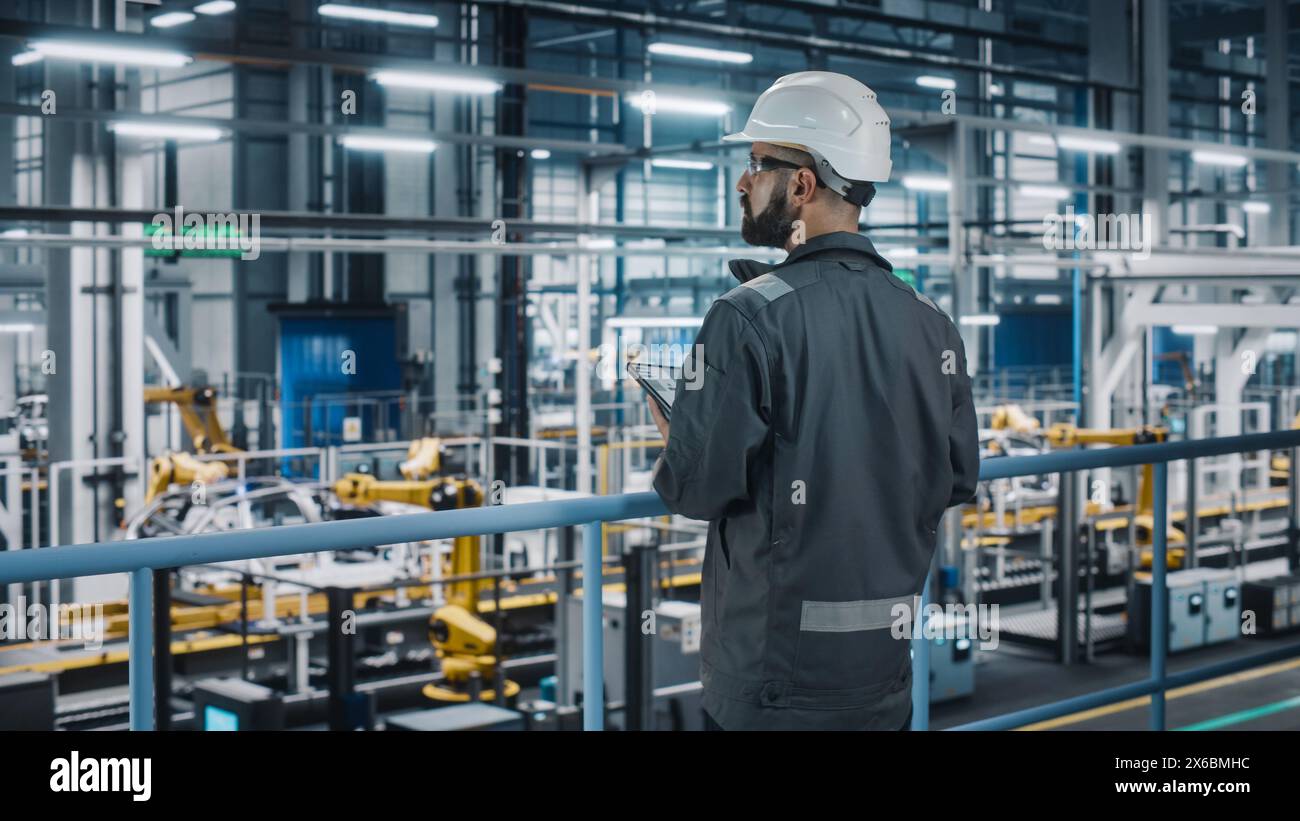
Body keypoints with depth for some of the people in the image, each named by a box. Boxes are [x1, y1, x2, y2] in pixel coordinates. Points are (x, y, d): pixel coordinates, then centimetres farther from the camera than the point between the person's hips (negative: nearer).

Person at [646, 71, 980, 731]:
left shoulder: (748, 318, -17)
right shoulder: (932, 324, 0)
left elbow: (695, 487, -17)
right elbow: (958, 480, 6)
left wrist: (671, 445, 5)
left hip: (772, 675, -5)